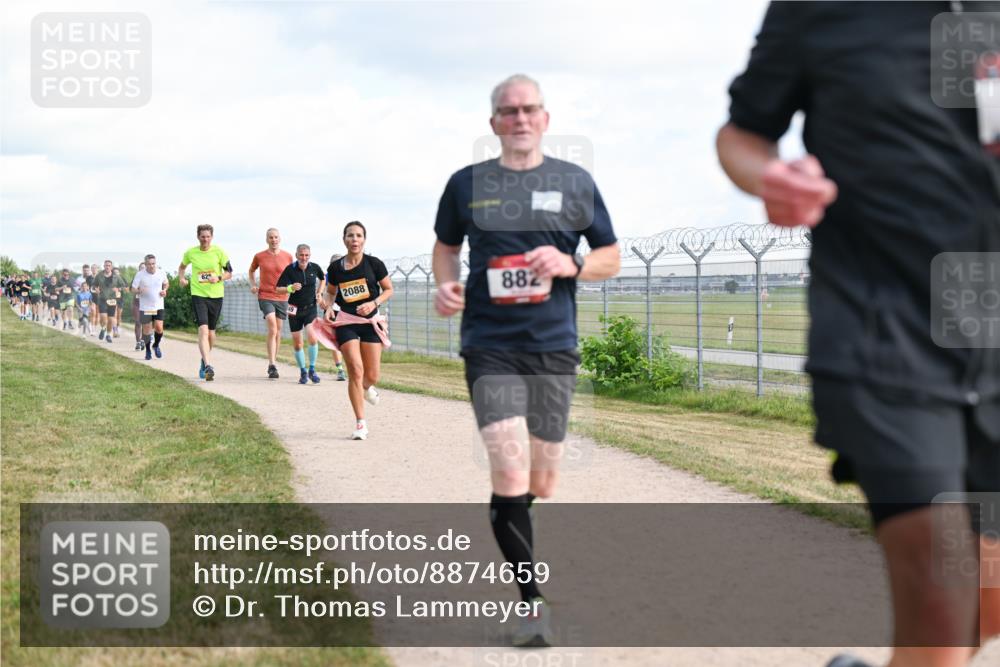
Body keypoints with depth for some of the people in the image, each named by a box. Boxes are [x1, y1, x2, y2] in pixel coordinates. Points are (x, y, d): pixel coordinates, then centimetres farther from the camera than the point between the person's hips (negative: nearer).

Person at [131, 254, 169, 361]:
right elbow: (133, 289, -5)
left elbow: (166, 283, 19)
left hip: (159, 307, 1)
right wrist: (139, 291, -26)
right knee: (146, 330, 4)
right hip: (145, 307, -1)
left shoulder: (161, 273, -1)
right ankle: (148, 350, 26)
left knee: (159, 328, -12)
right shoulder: (140, 274, -8)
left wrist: (164, 290, -1)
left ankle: (156, 345, 18)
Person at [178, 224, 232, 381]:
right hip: (198, 295, -1)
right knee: (203, 329, -17)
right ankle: (208, 366, -27)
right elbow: (182, 267, 20)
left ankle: (205, 360, 38)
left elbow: (229, 272, 2)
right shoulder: (191, 253, 1)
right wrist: (182, 278, 0)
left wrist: (219, 277, -18)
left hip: (216, 295, 1)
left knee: (211, 331, 12)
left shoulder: (219, 252, -2)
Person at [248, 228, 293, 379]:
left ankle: (273, 363, 24)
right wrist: (253, 285, 2)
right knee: (272, 329, -17)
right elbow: (251, 271, 18)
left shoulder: (288, 257, 3)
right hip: (265, 297, -3)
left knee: (278, 331, 10)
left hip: (282, 298, 3)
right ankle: (272, 366, -18)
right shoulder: (259, 256, 1)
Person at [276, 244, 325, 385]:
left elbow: (323, 279, 18)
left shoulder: (315, 268, -4)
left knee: (312, 338, -21)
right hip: (295, 309, 0)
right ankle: (303, 372, 24)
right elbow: (278, 288, -10)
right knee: (297, 344, 5)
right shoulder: (290, 269, -10)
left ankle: (312, 370, -5)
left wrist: (319, 293, 5)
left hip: (310, 308, 0)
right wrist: (290, 288, -28)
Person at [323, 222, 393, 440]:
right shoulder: (335, 268, -2)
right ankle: (360, 424, -6)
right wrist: (329, 307, -5)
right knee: (355, 370, -14)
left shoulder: (374, 264, -6)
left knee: (372, 376, 1)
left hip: (370, 321, 1)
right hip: (346, 321, 0)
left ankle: (366, 388, 42)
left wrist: (374, 303, -13)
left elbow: (388, 290, 4)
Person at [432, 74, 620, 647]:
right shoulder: (467, 184, 5)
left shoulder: (575, 183, 5)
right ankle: (533, 600, -1)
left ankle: (508, 529, 43)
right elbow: (446, 245, 20)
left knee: (541, 486, 8)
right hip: (489, 347, -1)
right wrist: (446, 285, -1)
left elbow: (611, 258, 11)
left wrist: (570, 264, -10)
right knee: (511, 478, -15)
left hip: (554, 348, 2)